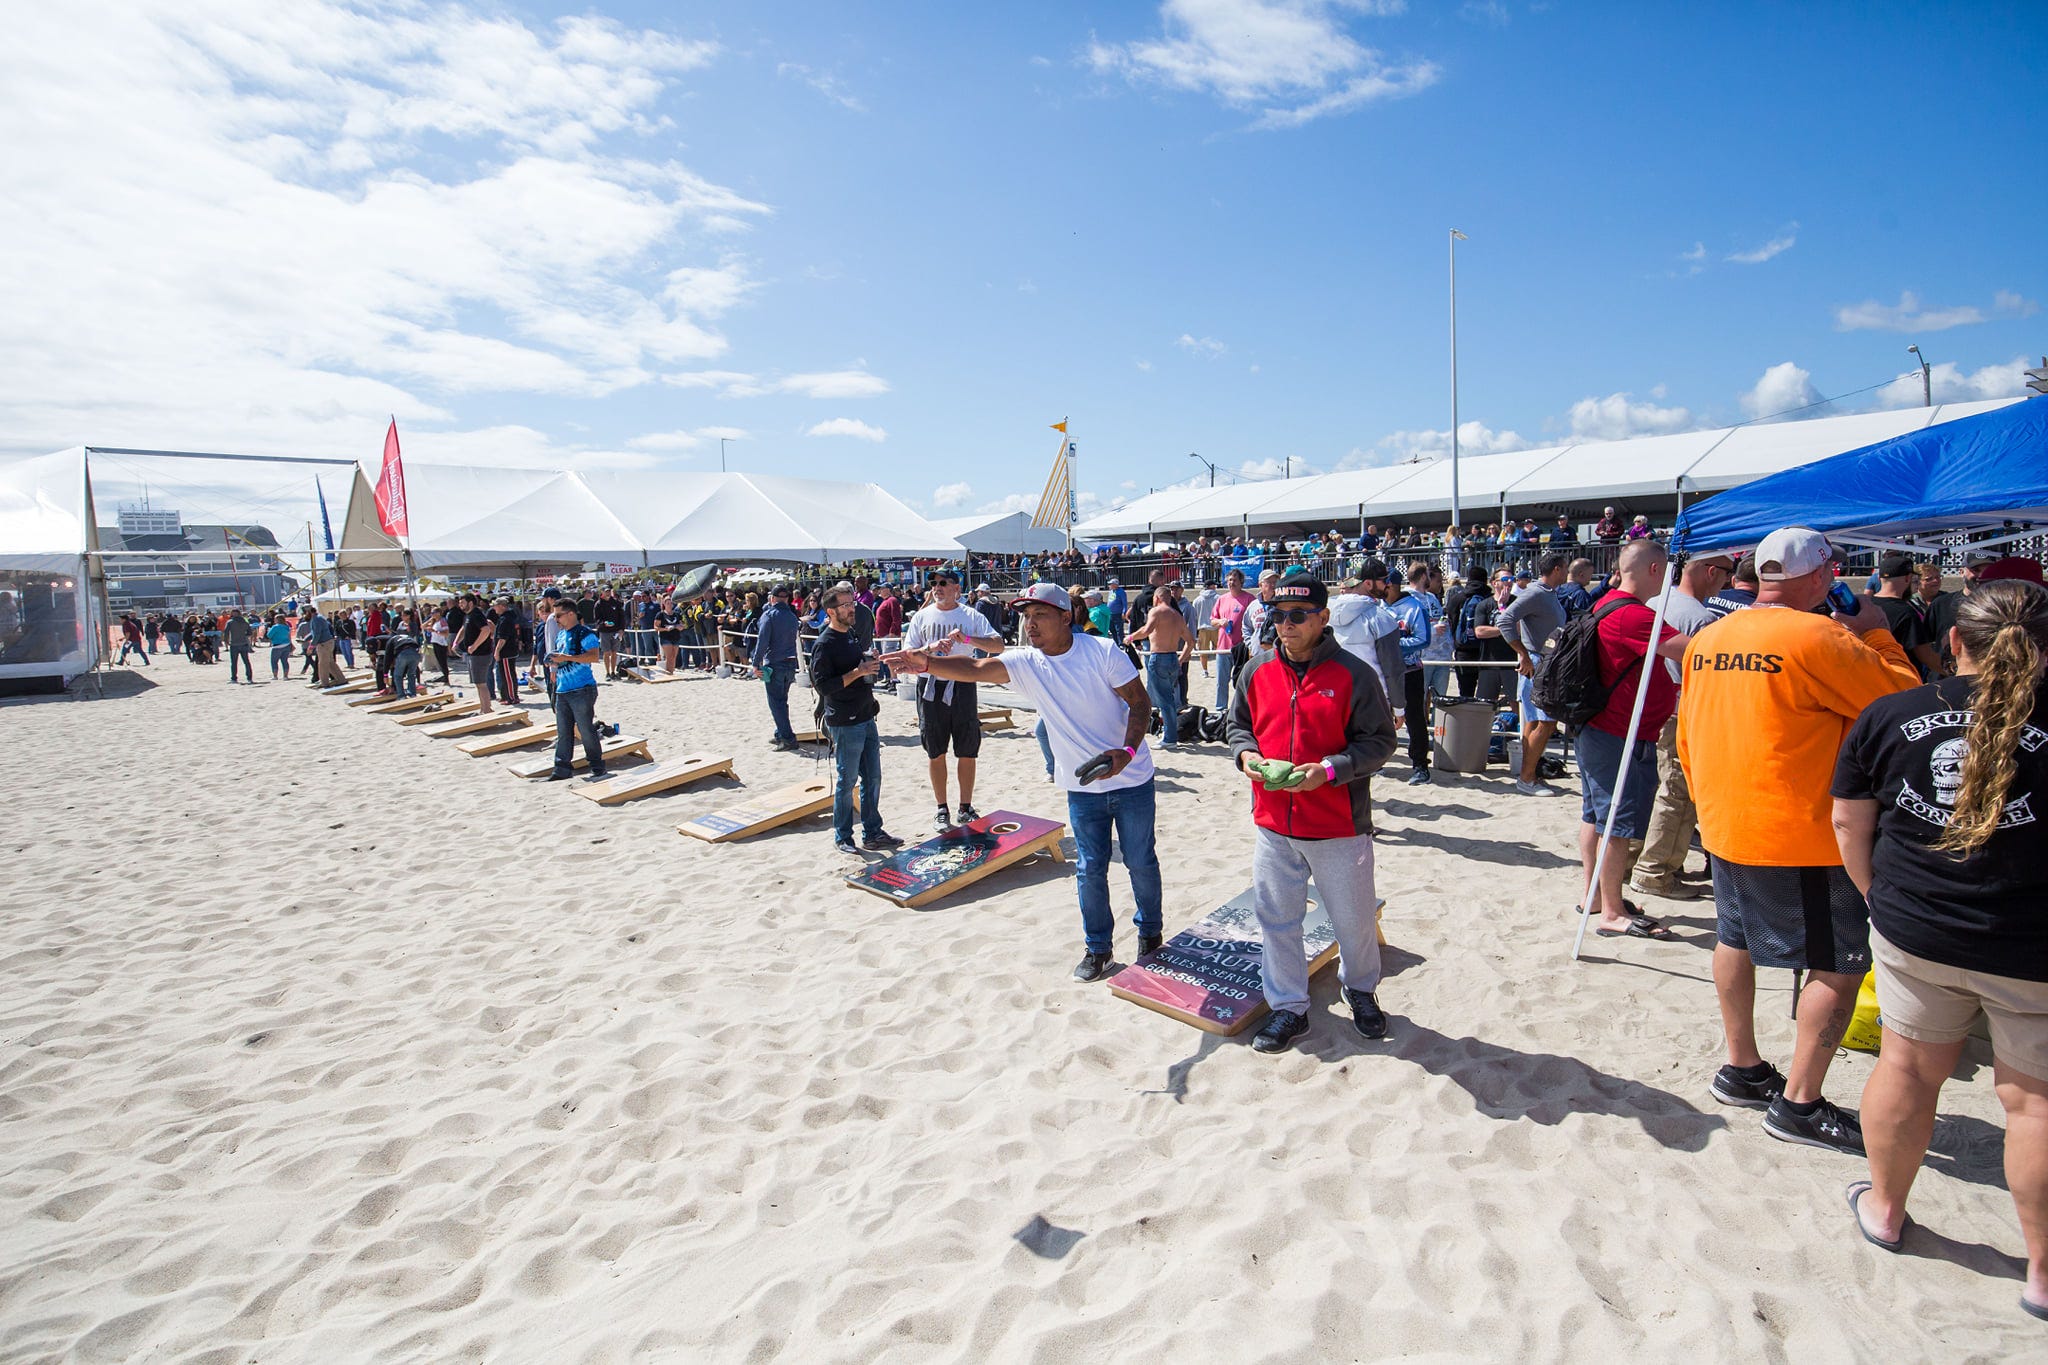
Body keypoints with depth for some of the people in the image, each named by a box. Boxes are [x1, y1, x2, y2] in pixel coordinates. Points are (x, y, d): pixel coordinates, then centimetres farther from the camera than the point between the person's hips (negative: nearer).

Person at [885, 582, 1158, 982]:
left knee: (1141, 862, 13)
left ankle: (1151, 932, 37)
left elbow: (1140, 702, -13)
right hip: (1082, 787, 3)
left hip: (1131, 780, -2)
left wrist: (1128, 751, -28)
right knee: (1090, 869, 10)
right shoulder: (1025, 663, -8)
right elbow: (973, 669, -23)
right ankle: (1098, 947, 29)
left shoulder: (1102, 651, -17)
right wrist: (928, 663, -41)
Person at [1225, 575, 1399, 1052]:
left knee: (1353, 918, 14)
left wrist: (1329, 770, -21)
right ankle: (1289, 1008, 30)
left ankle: (1361, 989, 43)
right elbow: (1237, 724, 15)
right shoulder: (1257, 671, 2)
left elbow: (1380, 741, -8)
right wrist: (1244, 753, -7)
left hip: (1339, 826, -3)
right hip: (1272, 824, 3)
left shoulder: (1353, 673, -10)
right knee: (1276, 918, 12)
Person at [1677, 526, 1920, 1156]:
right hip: (1802, 837, -8)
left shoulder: (1707, 639, 6)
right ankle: (1799, 1104, 9)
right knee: (1838, 963, 4)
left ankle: (1741, 1069, 32)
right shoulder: (1818, 638, -17)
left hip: (1723, 827, 8)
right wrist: (1875, 634, 4)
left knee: (1735, 940, 19)